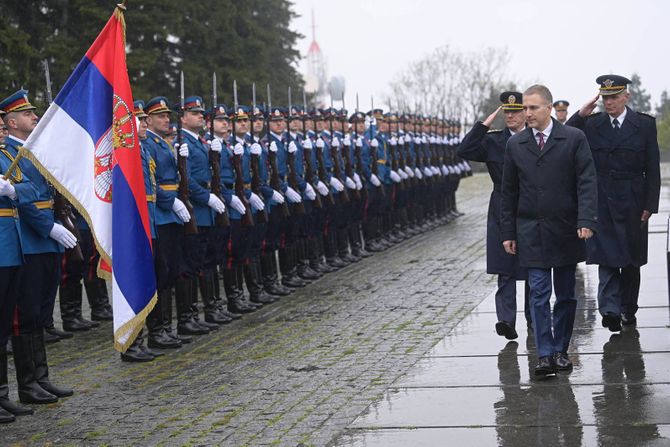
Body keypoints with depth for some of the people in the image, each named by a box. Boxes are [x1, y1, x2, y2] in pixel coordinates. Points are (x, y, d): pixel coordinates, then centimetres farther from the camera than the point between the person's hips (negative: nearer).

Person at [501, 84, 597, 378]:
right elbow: (509, 191, 9)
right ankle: (545, 355, -7)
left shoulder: (574, 139, -2)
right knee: (539, 293, -6)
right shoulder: (515, 144, 5)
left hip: (565, 230, -1)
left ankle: (560, 350, 20)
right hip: (531, 232, 1)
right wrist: (507, 232, 6)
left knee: (565, 295, 8)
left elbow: (586, 182, -7)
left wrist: (586, 221, -19)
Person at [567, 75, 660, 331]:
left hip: (632, 204, 0)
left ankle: (628, 310, 20)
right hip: (601, 202, 0)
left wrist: (649, 205, -4)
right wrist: (580, 115, -8)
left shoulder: (644, 125, 2)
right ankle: (610, 310, -12)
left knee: (631, 260, 9)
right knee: (607, 258, -7)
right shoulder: (591, 124, 4)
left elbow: (653, 170, 2)